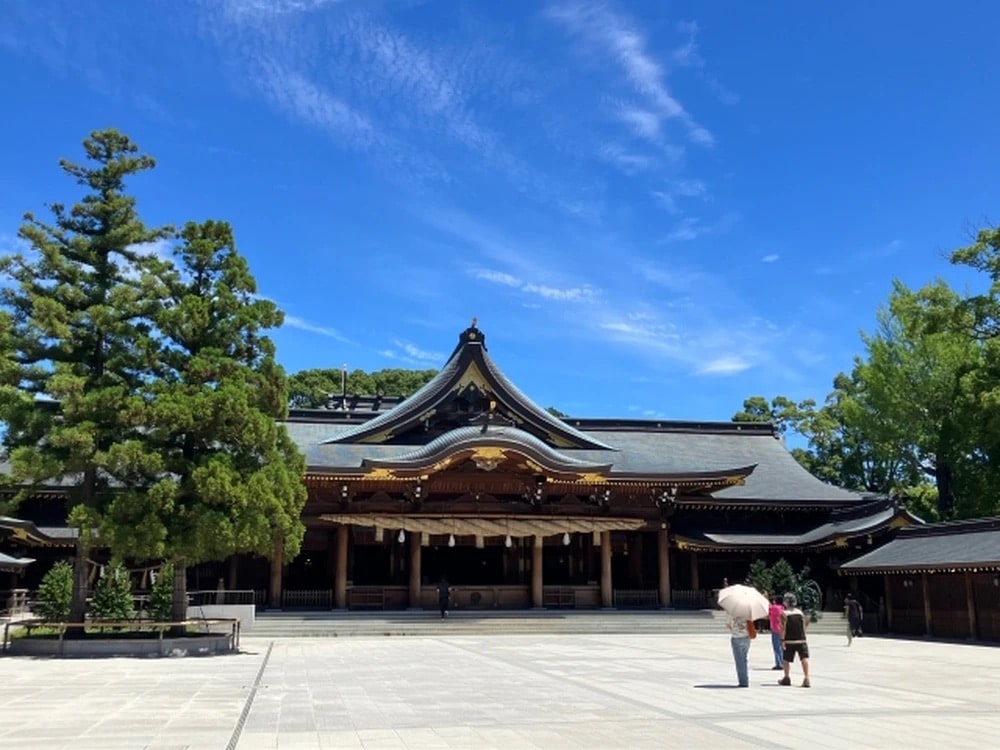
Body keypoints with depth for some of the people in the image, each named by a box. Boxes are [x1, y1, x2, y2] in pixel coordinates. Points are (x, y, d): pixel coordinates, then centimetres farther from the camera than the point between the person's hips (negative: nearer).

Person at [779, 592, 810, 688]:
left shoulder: (784, 613, -6)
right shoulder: (800, 612, 6)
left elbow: (783, 628, -10)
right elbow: (804, 626, 10)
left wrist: (782, 640, -8)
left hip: (789, 641, -2)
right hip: (801, 640, 2)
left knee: (786, 660, 12)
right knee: (804, 658, -5)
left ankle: (786, 678, 20)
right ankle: (806, 678, -17)